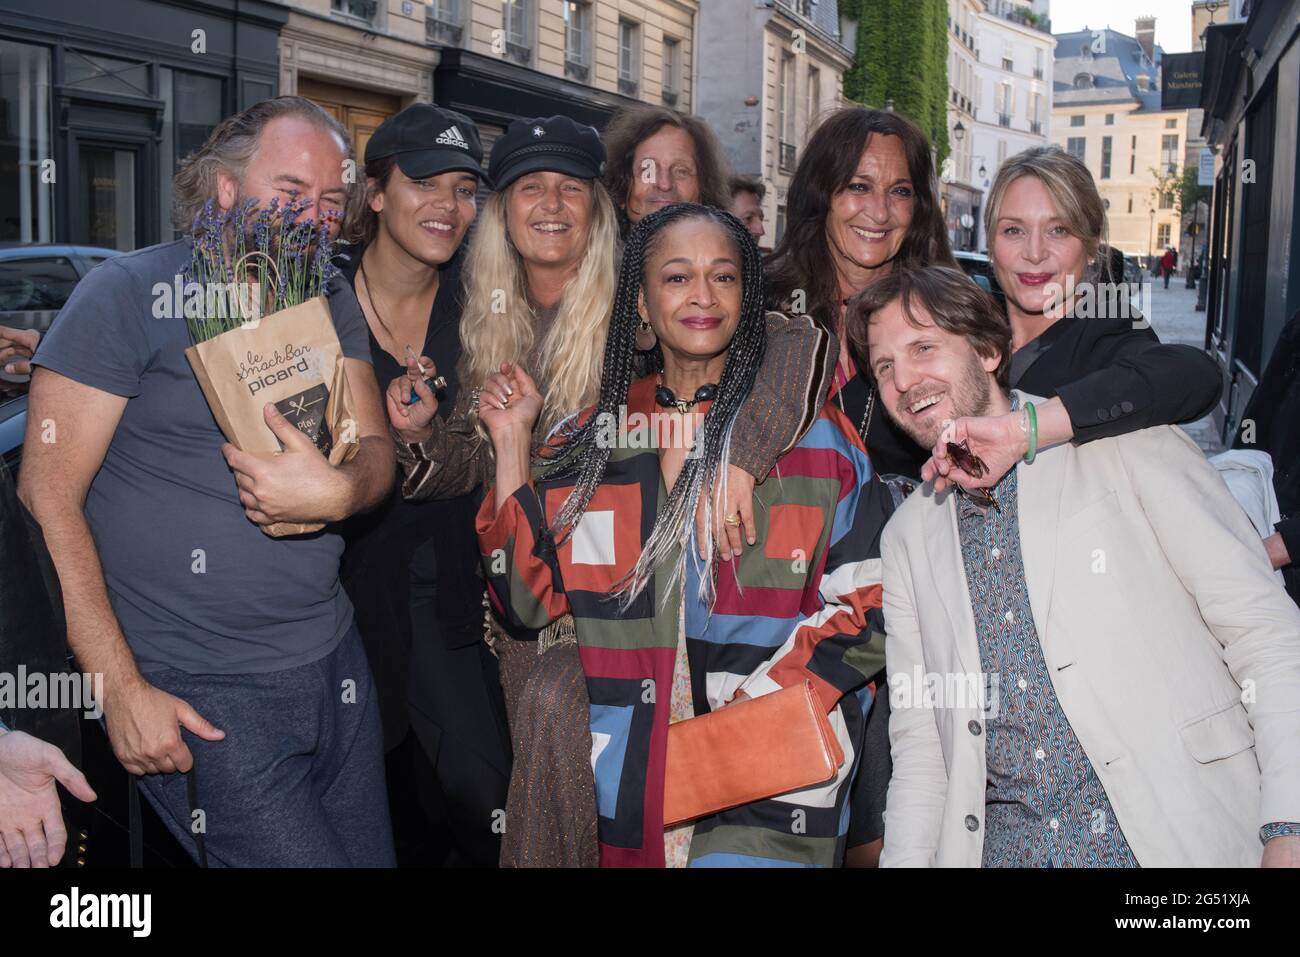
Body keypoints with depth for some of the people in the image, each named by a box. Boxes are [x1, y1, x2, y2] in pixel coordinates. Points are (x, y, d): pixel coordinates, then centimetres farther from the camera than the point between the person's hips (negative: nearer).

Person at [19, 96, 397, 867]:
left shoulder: (332, 305, 10)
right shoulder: (128, 293, -9)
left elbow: (378, 451, 6)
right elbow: (48, 499, -11)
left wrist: (339, 490, -20)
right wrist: (122, 689, -16)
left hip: (334, 660, 6)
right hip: (201, 693, -6)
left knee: (371, 854, 13)